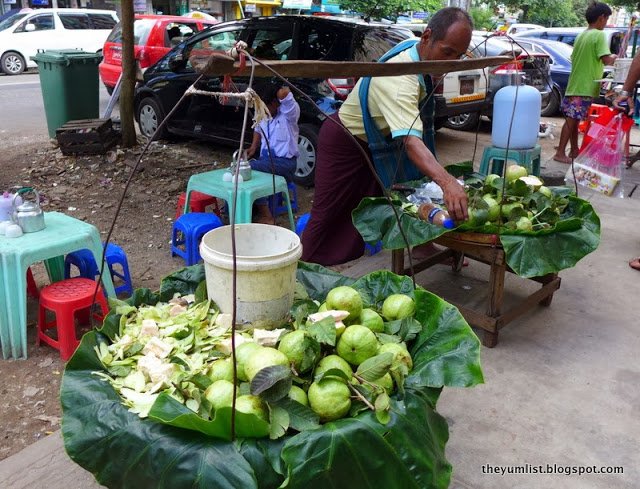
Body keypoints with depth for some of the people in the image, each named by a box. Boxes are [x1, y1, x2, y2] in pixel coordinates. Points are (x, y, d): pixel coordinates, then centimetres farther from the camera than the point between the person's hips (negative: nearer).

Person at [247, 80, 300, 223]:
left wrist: (279, 91, -15)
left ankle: (265, 215, -17)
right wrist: (254, 146, 11)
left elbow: (284, 92, -37)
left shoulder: (288, 114, -16)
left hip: (284, 162, -8)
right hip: (266, 159, 8)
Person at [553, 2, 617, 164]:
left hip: (575, 85, 8)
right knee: (571, 121, -7)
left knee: (573, 120, 12)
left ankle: (574, 151, 20)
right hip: (585, 87, -8)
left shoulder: (581, 35, 14)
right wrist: (614, 57, 3)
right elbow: (606, 60, -19)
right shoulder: (599, 35, -11)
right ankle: (560, 153, -6)